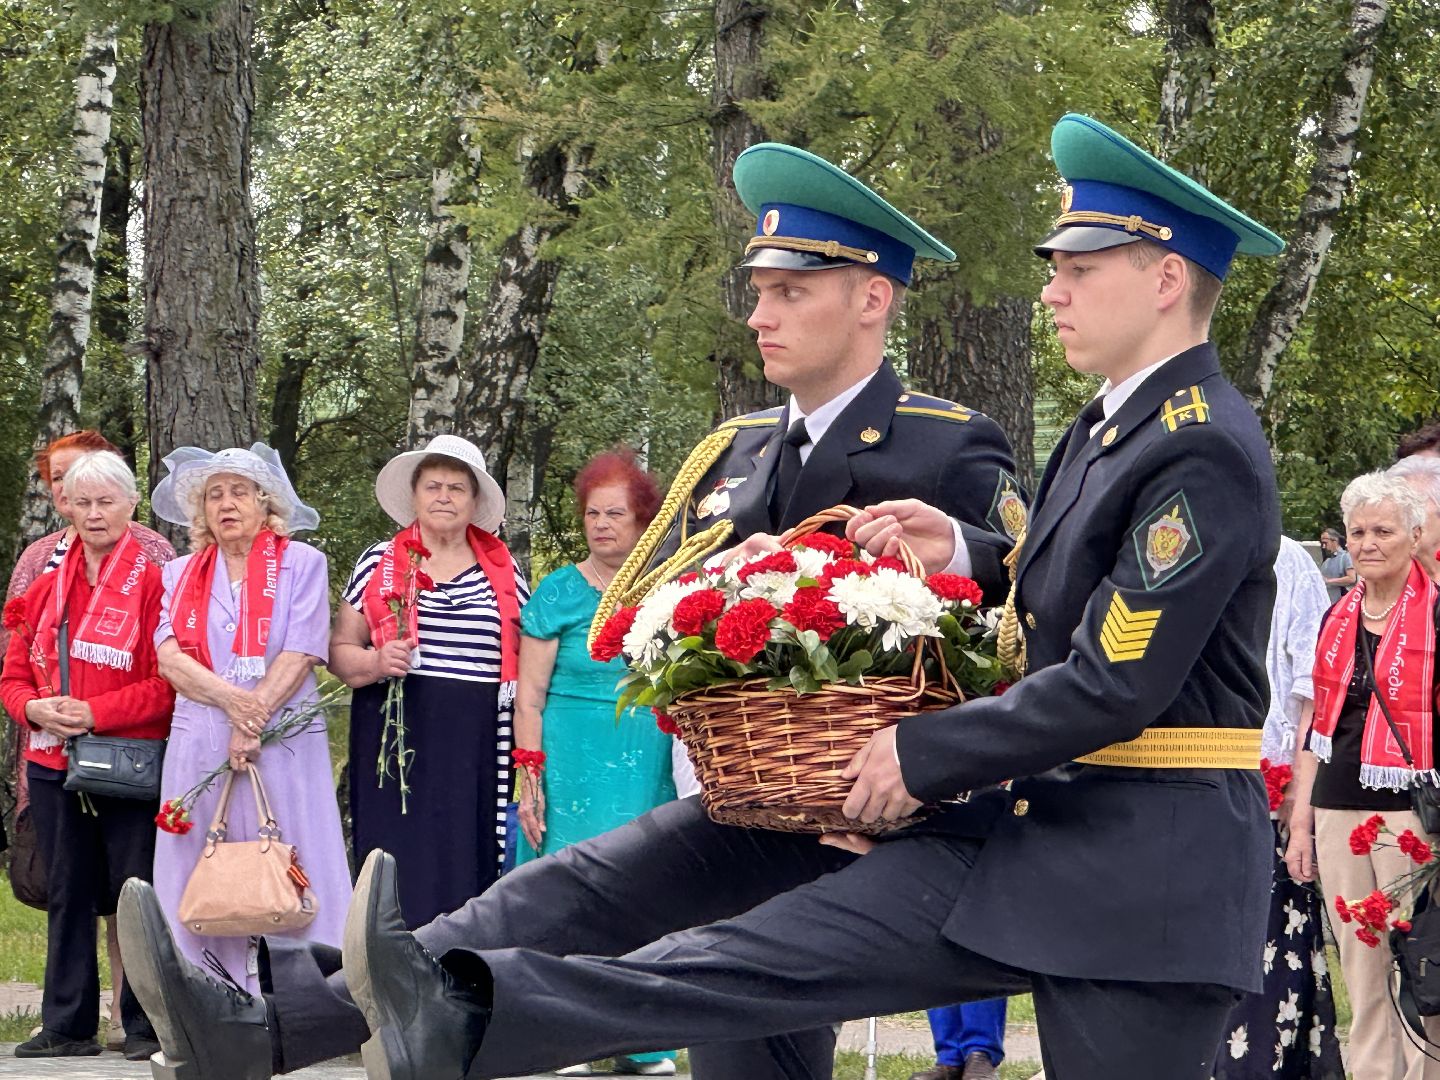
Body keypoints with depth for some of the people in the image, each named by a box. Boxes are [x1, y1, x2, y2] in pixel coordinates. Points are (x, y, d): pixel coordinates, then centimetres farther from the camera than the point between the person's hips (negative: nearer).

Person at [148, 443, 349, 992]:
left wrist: (252, 723, -13)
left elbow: (301, 654, -4)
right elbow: (170, 657, 2)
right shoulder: (181, 573, 16)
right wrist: (231, 700, -14)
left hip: (284, 742, -3)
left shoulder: (302, 563, 6)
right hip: (200, 744, 3)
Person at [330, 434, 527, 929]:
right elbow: (339, 650, 10)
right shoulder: (378, 563, 10)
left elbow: (525, 657, 17)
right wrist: (375, 662, -12)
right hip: (397, 736, -1)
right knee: (397, 868, -5)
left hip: (478, 745, 1)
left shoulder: (503, 571, 12)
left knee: (467, 864, -3)